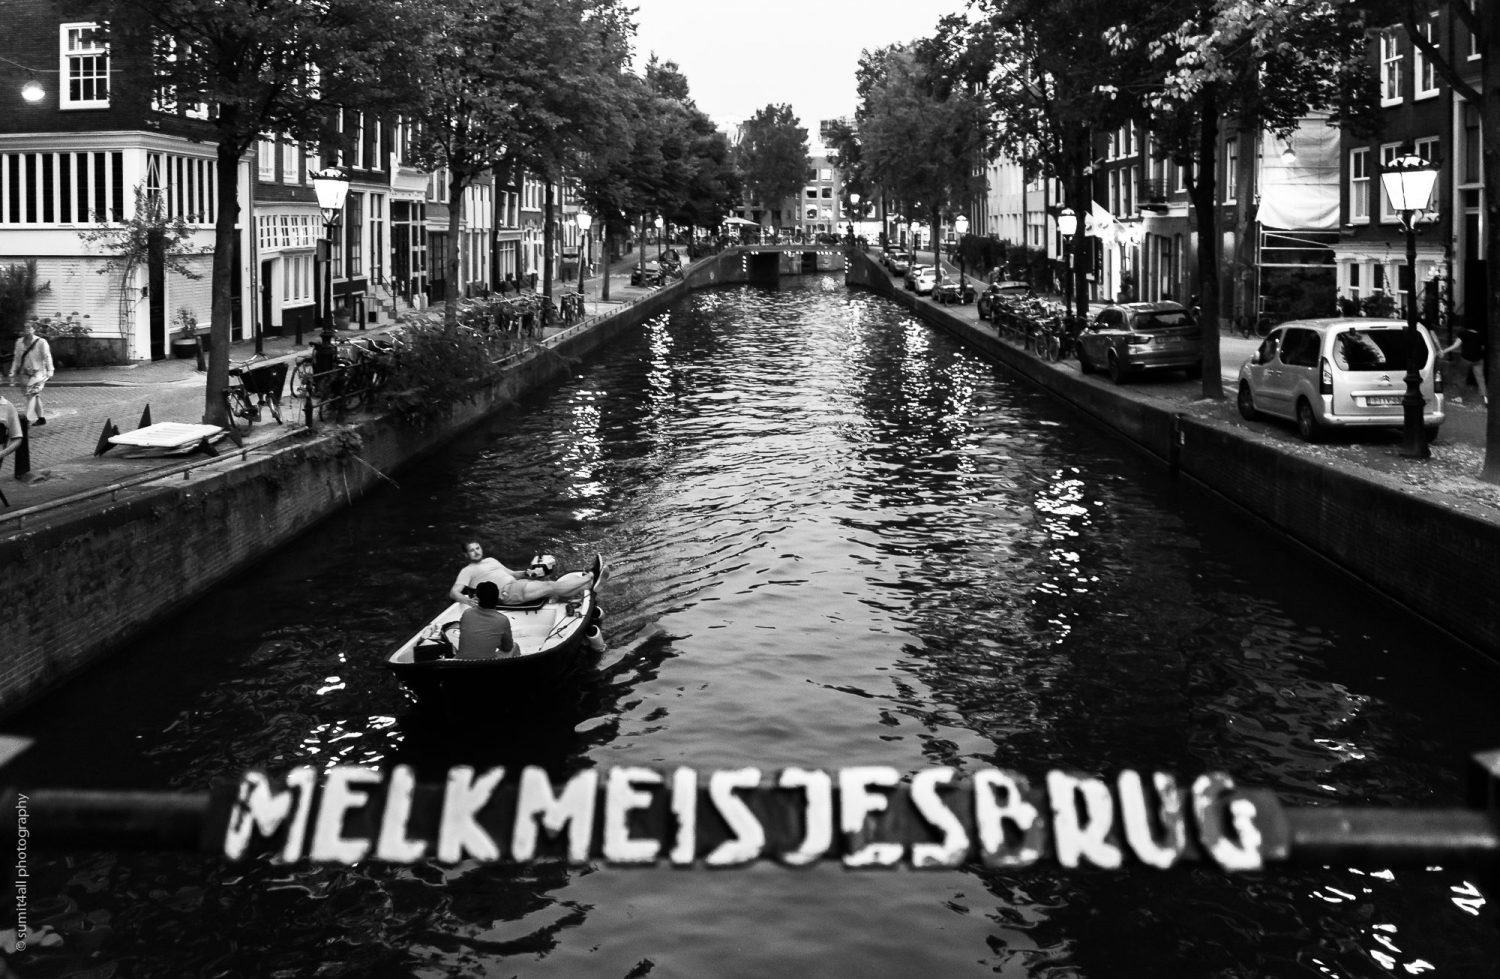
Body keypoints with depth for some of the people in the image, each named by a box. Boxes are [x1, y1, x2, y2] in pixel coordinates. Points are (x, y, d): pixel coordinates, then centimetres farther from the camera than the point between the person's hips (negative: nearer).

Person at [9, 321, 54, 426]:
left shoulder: (41, 342, -7)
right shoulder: (19, 342, 8)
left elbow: (47, 357, -8)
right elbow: (17, 359, 14)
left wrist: (49, 371, -17)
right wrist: (12, 373, 13)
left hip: (38, 372, -5)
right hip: (25, 373, 6)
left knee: (32, 393, -21)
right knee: (35, 395, 10)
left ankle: (28, 418, -28)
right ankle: (40, 418, 21)